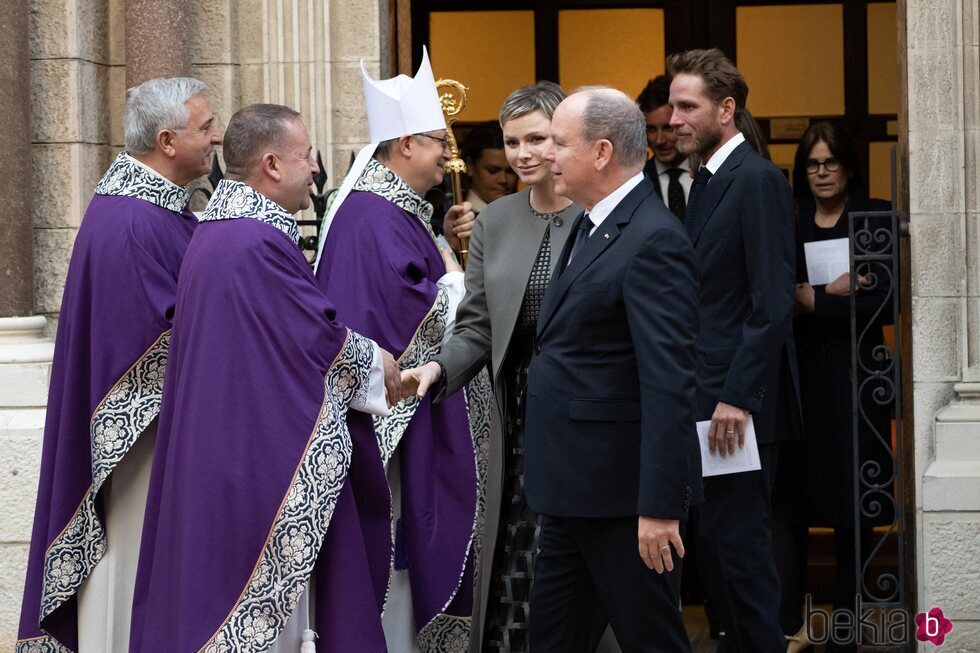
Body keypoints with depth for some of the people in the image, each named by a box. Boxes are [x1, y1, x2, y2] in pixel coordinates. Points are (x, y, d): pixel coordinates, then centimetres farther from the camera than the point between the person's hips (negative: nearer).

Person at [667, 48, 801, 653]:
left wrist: (738, 396, -21)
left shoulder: (759, 180, -13)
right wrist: (702, 391, 12)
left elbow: (773, 302, -19)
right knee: (714, 535, 12)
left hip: (739, 397, -9)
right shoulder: (706, 182, 14)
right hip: (708, 390, 9)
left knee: (738, 538, -5)